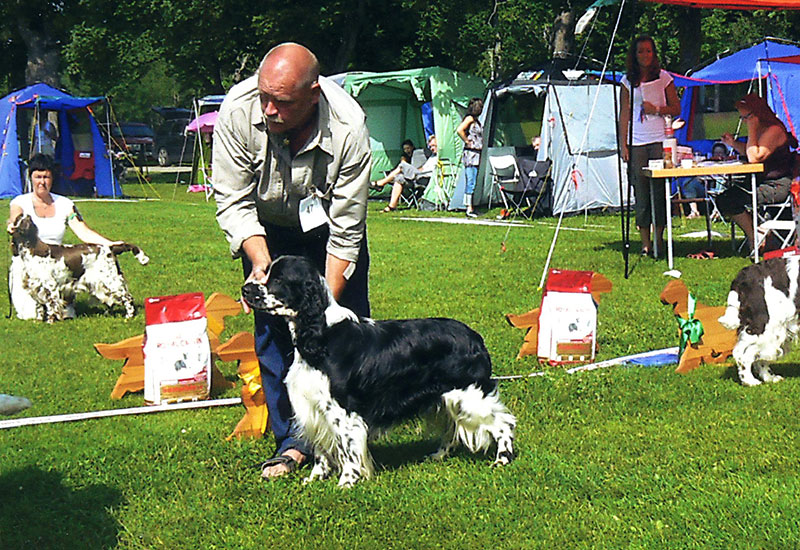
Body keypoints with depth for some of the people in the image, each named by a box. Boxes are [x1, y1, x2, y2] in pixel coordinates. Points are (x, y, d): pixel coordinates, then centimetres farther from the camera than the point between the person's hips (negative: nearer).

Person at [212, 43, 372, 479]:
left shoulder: (348, 128, -36)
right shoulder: (238, 111, -32)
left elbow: (345, 233, -28)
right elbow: (233, 202, -22)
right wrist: (261, 264, -35)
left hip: (328, 225, -1)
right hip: (267, 229, 1)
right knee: (272, 330, -5)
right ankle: (292, 441, 3)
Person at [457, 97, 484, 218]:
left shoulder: (476, 121, 18)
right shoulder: (470, 118, -9)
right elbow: (459, 130, -23)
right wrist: (468, 142, -15)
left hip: (477, 154, 9)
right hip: (471, 154, -9)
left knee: (472, 182, 9)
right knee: (471, 181, -10)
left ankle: (470, 208, 11)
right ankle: (469, 208, -11)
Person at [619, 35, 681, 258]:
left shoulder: (664, 77, 7)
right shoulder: (628, 80, 10)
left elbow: (676, 108, 10)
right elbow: (624, 114, 10)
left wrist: (657, 109, -9)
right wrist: (623, 144, 4)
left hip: (660, 140, -1)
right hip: (637, 143, 1)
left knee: (659, 189, -4)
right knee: (641, 191, -2)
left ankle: (659, 239, 4)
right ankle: (645, 242, 2)